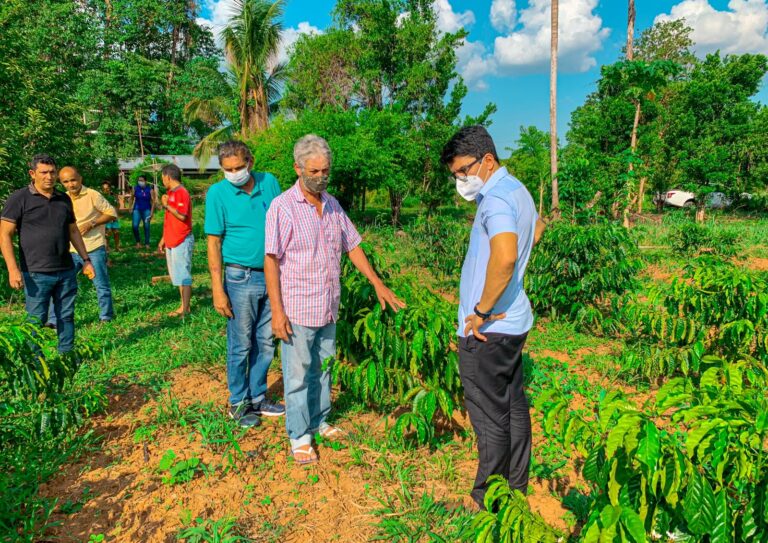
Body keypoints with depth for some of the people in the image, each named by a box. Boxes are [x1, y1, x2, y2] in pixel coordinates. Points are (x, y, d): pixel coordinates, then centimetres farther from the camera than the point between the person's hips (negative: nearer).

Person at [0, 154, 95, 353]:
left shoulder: (64, 199, 11)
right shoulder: (19, 198, -4)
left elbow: (73, 231, 19)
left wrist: (86, 260, 15)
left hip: (66, 271, 5)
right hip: (36, 273, -4)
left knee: (66, 316, 11)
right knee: (36, 320, 2)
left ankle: (67, 354, 24)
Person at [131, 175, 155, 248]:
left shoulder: (150, 190, -5)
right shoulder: (135, 188, 0)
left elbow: (153, 201, -4)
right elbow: (132, 198, 7)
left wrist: (152, 212, -8)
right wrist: (131, 208, 1)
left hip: (146, 210, -1)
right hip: (137, 209, 1)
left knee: (146, 227, 1)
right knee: (135, 226, -9)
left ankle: (147, 243, 10)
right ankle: (138, 242, 10)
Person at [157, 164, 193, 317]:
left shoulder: (181, 193, -13)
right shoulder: (170, 193, 16)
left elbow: (182, 216, -24)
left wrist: (166, 205, -14)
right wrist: (163, 239, 21)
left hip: (182, 241, -9)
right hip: (171, 242, 9)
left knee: (183, 276, -4)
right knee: (178, 276, 13)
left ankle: (186, 309, 3)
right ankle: (183, 306, 21)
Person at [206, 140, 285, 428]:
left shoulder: (269, 182, 1)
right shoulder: (217, 193, -8)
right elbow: (214, 243, -8)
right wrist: (218, 290, -12)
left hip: (273, 275, 4)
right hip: (241, 278, -4)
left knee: (265, 343, 14)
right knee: (240, 346, 7)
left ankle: (258, 397, 30)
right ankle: (238, 402, 24)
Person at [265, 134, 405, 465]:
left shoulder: (333, 206, 7)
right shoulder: (282, 207, -12)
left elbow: (352, 247, 13)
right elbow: (271, 260, -14)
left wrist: (377, 284, 8)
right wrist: (277, 311, -18)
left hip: (328, 308, 6)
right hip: (297, 310, -6)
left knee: (323, 369, 19)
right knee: (298, 374, 6)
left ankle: (320, 422, 36)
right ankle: (299, 437, 21)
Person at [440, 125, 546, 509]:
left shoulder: (496, 198, -20)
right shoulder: (517, 190, 12)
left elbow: (505, 257, -38)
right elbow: (537, 226, 33)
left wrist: (482, 311, -25)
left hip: (487, 329, -10)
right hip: (514, 321, 10)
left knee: (490, 417, 4)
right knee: (513, 406, 20)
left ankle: (487, 500, 21)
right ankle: (518, 485, 36)